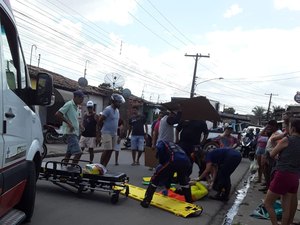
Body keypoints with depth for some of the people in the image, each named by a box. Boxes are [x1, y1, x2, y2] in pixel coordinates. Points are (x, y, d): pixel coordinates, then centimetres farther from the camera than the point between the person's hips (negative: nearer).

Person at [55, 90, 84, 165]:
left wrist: (79, 126, 11)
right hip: (71, 132, -10)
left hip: (75, 133, 10)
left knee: (69, 153, 11)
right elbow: (57, 114, -17)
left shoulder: (76, 107, 18)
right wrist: (68, 123, -19)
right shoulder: (69, 104, -10)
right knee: (78, 153, -16)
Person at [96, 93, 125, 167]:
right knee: (107, 150, -10)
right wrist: (99, 134, -13)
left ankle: (104, 167, 14)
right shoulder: (108, 109, -12)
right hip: (107, 133, -8)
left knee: (110, 151, 7)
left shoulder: (117, 111, 13)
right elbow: (100, 121, -12)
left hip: (114, 134, 8)